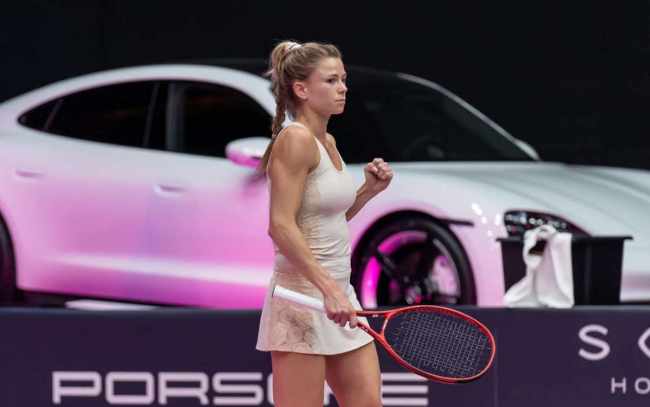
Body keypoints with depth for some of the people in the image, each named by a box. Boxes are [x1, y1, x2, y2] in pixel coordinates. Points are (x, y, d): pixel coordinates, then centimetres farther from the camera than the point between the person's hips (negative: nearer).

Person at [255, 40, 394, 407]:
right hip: (302, 295, -9)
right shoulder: (295, 138, -13)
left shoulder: (328, 142, 13)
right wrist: (329, 289, -25)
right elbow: (281, 226, -21)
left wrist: (370, 190, 9)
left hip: (338, 295, 9)